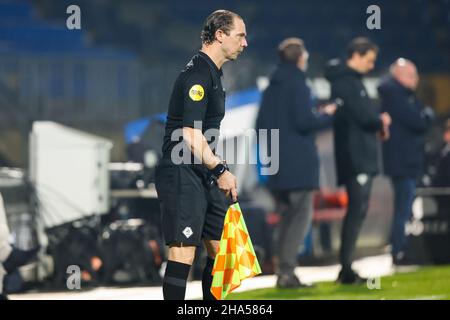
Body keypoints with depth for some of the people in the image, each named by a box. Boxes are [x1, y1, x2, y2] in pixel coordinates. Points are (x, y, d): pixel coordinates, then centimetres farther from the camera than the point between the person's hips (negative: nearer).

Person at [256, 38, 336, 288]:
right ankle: (287, 270, -16)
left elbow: (262, 125, 18)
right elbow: (304, 122, -17)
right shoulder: (297, 85, -10)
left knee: (287, 217, 13)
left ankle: (284, 270, 9)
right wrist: (327, 115, -1)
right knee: (301, 216, -7)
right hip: (300, 163, -8)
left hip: (277, 165, 8)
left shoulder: (272, 87, 14)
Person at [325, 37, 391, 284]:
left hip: (361, 157, 10)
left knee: (357, 210, 12)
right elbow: (363, 116, -19)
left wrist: (377, 124, 2)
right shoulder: (346, 81, -13)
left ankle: (346, 266, 16)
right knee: (357, 209, -11)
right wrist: (381, 122, 0)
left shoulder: (351, 81, 19)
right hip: (356, 156, -10)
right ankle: (346, 267, -11)